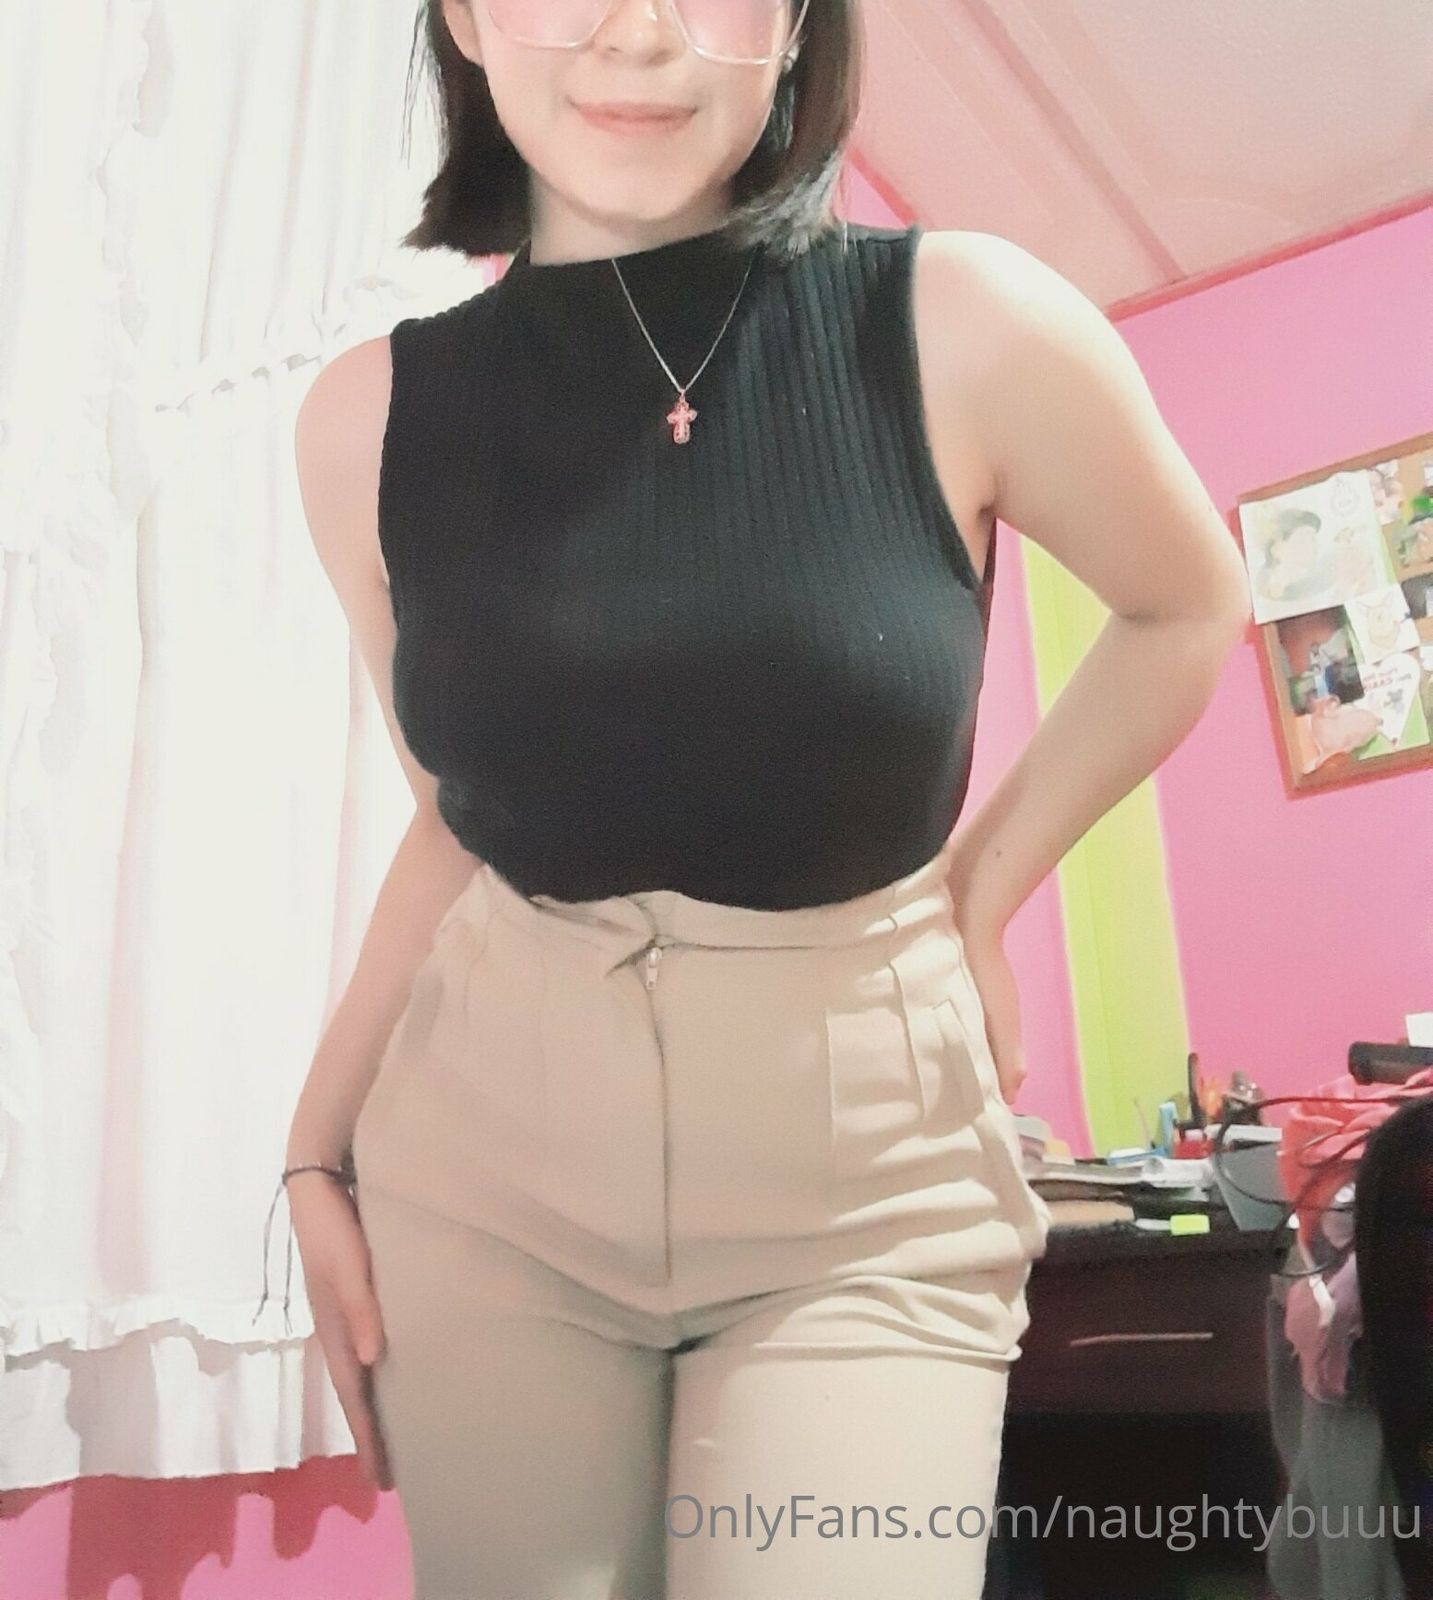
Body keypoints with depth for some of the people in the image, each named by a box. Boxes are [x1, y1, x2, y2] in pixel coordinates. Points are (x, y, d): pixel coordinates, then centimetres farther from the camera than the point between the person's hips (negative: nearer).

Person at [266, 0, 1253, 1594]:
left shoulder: (966, 328, -11)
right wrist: (321, 1145, 5)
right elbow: (461, 812, 8)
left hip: (864, 1186, -1)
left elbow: (1186, 611, 7)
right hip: (484, 1162, 3)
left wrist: (979, 892, 3)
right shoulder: (370, 415, -3)